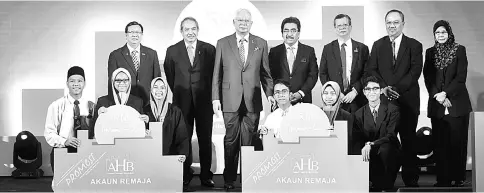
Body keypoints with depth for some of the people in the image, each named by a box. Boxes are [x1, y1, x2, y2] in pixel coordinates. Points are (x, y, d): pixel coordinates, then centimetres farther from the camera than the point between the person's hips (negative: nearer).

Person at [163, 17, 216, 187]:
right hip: (182, 101, 1)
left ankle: (206, 175, 10)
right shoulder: (172, 51, 4)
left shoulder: (209, 49, 2)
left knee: (205, 139, 2)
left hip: (204, 101, 0)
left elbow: (214, 74, 8)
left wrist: (211, 95, 7)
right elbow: (170, 76, 14)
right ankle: (186, 174, 14)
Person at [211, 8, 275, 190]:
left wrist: (269, 93, 0)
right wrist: (215, 98, -1)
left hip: (252, 100, 1)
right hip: (230, 100, -1)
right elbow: (217, 73, 5)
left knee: (249, 140, 3)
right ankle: (229, 179, 13)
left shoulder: (261, 44, 9)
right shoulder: (222, 43, 5)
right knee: (231, 140, 3)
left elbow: (265, 72, 11)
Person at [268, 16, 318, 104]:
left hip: (303, 100, 0)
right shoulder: (274, 52, 7)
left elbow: (313, 75, 3)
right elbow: (270, 76, 4)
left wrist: (301, 93, -9)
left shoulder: (309, 51, 7)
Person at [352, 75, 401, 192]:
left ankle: (387, 186, -13)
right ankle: (378, 184, 1)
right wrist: (364, 148, -23)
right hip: (371, 156, 2)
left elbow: (391, 135, -14)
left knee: (384, 148, -35)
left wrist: (371, 144, -30)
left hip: (389, 154, -2)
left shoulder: (392, 110, -1)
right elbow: (357, 140, 1)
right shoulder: (359, 114, 8)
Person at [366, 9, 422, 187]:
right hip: (384, 100, 1)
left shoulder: (414, 45, 5)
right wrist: (383, 88, -12)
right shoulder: (378, 45, 12)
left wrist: (397, 88, -16)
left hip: (407, 101, -1)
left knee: (409, 142, 3)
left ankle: (411, 180, 12)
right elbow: (371, 70, 5)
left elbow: (415, 71, -6)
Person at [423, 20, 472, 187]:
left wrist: (445, 93, -12)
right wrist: (437, 95, -9)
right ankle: (443, 179, 5)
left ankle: (459, 178, 5)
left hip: (457, 103, -2)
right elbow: (427, 77, 5)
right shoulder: (430, 52, 12)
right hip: (437, 104, 2)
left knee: (457, 142, -2)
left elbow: (461, 76, -4)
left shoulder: (459, 50, 4)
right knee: (439, 143, 0)